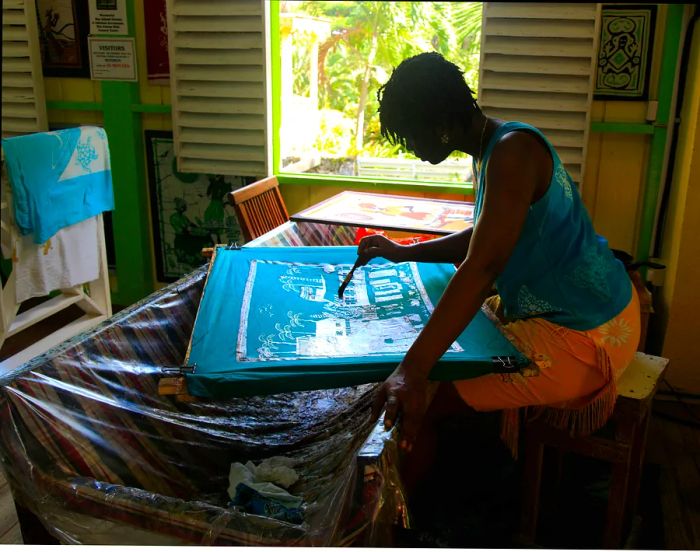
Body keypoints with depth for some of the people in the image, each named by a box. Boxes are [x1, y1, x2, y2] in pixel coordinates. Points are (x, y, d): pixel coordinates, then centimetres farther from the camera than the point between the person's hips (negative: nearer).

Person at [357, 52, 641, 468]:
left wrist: (413, 370, -40)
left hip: (585, 336, -10)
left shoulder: (512, 151, -24)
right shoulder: (492, 150, 7)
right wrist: (404, 252, 13)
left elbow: (482, 268, -34)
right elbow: (482, 240, 20)